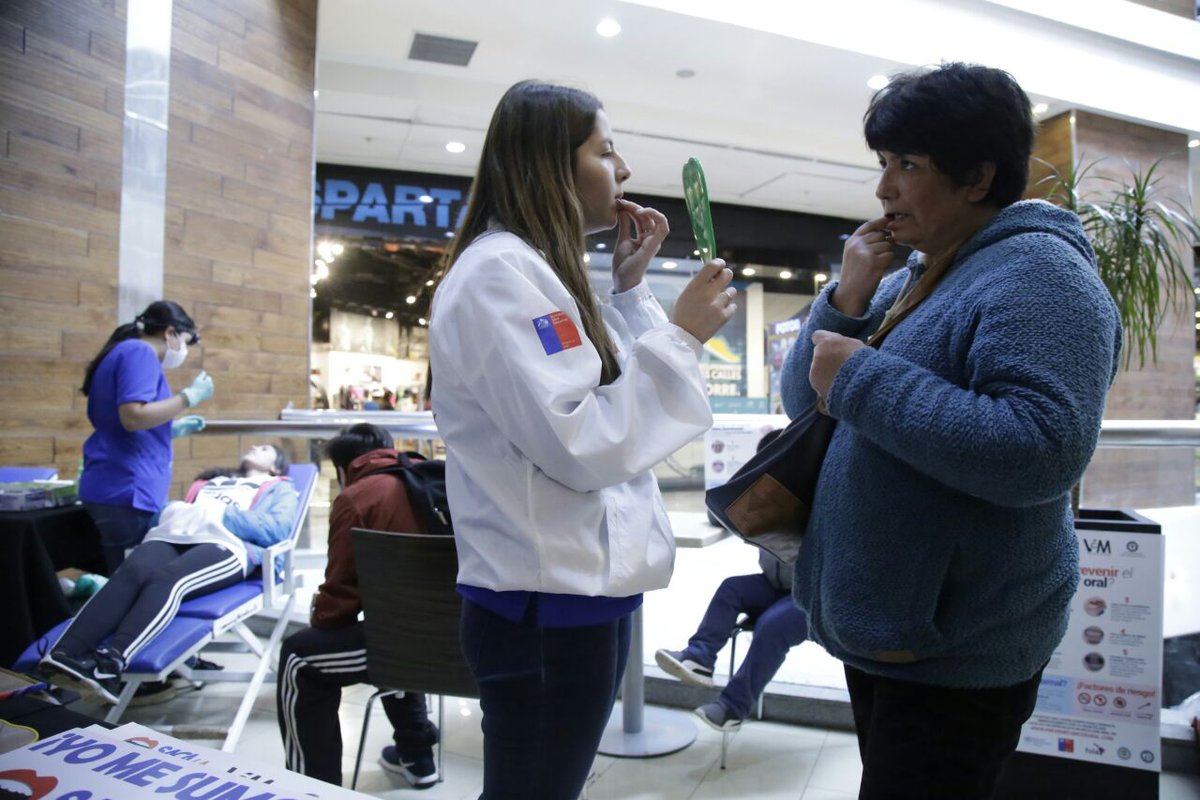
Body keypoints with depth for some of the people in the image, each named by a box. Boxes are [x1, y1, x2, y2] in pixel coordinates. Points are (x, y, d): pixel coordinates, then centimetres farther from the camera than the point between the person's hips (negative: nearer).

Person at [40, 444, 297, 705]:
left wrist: (221, 516, -4)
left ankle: (110, 662, -54)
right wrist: (173, 511, 4)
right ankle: (63, 655, -46)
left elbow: (278, 530, 3)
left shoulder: (280, 489, 25)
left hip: (226, 544, -4)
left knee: (167, 579, -35)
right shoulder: (208, 482, 41)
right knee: (130, 573, -29)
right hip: (173, 536, 4)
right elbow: (176, 509, 27)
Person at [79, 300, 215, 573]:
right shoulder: (140, 352, -9)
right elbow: (133, 417, -22)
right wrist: (190, 395, -14)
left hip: (119, 488, 10)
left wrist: (172, 429, 21)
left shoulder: (127, 352, 20)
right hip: (127, 491, -10)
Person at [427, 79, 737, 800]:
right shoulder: (499, 271, -17)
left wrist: (631, 288, 10)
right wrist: (682, 336, -16)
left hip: (583, 592, 10)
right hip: (550, 610, -10)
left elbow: (613, 397, 17)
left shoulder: (540, 270, 14)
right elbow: (580, 444, -24)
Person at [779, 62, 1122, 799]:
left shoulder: (1037, 271, -16)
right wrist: (846, 303, -7)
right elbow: (804, 401, 9)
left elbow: (1043, 453, -29)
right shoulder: (909, 279, 11)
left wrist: (864, 378, -25)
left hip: (957, 655, -9)